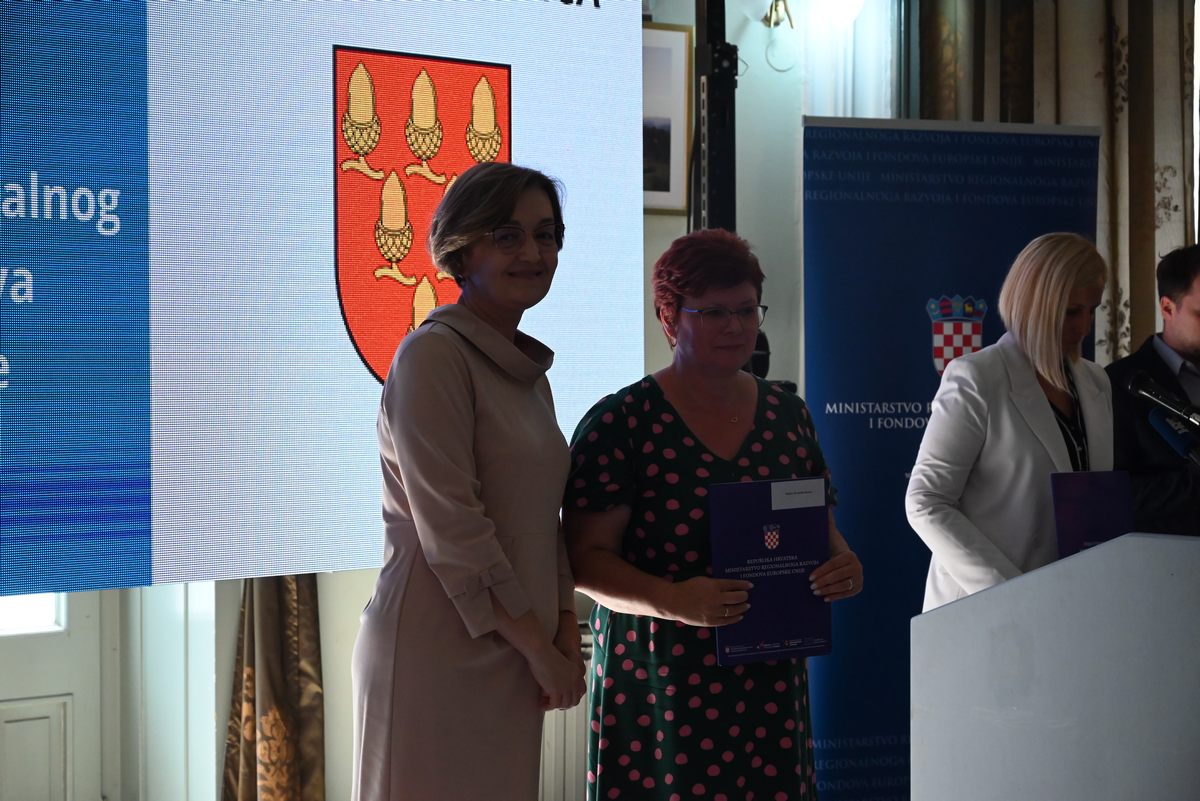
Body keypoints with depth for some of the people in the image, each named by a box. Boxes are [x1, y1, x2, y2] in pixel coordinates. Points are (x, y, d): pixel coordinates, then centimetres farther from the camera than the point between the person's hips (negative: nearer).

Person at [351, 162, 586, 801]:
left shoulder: (529, 371, 15)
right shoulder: (433, 354, -11)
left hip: (508, 662, 8)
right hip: (437, 656, -8)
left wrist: (565, 636, 3)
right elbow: (450, 529, -17)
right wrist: (538, 648, -12)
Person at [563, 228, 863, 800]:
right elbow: (587, 558, -9)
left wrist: (841, 564, -6)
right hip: (656, 687, -4)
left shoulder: (788, 416, 10)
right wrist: (671, 600, -25)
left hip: (769, 684, 4)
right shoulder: (620, 423, -6)